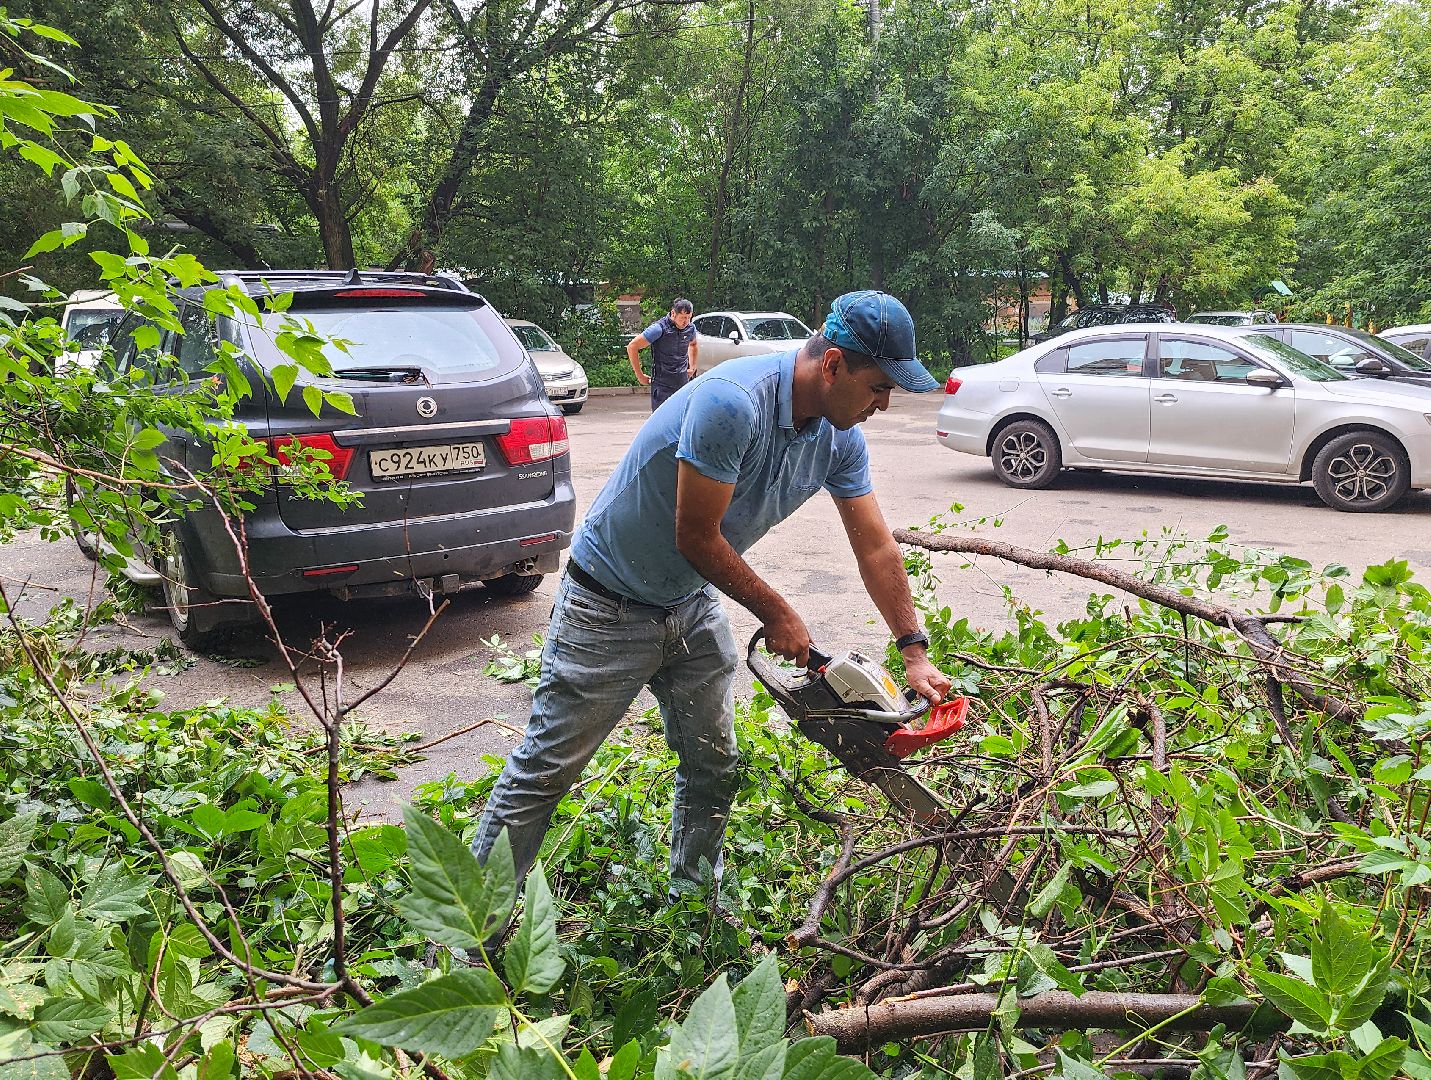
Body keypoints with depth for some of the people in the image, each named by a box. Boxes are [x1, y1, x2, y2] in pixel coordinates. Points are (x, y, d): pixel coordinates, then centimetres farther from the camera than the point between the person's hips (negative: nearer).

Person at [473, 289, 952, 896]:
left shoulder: (841, 438, -6)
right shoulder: (733, 403, -32)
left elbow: (875, 548, 1)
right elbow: (696, 539, -26)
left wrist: (914, 652, -2)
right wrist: (777, 616, -14)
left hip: (693, 606, 8)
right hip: (608, 607, -7)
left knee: (713, 769, 13)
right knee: (546, 770, 1)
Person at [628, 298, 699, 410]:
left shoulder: (690, 328, 5)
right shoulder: (659, 328, -14)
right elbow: (632, 346, -11)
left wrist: (692, 367, 22)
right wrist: (640, 376, -7)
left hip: (683, 383, 6)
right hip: (662, 384, -6)